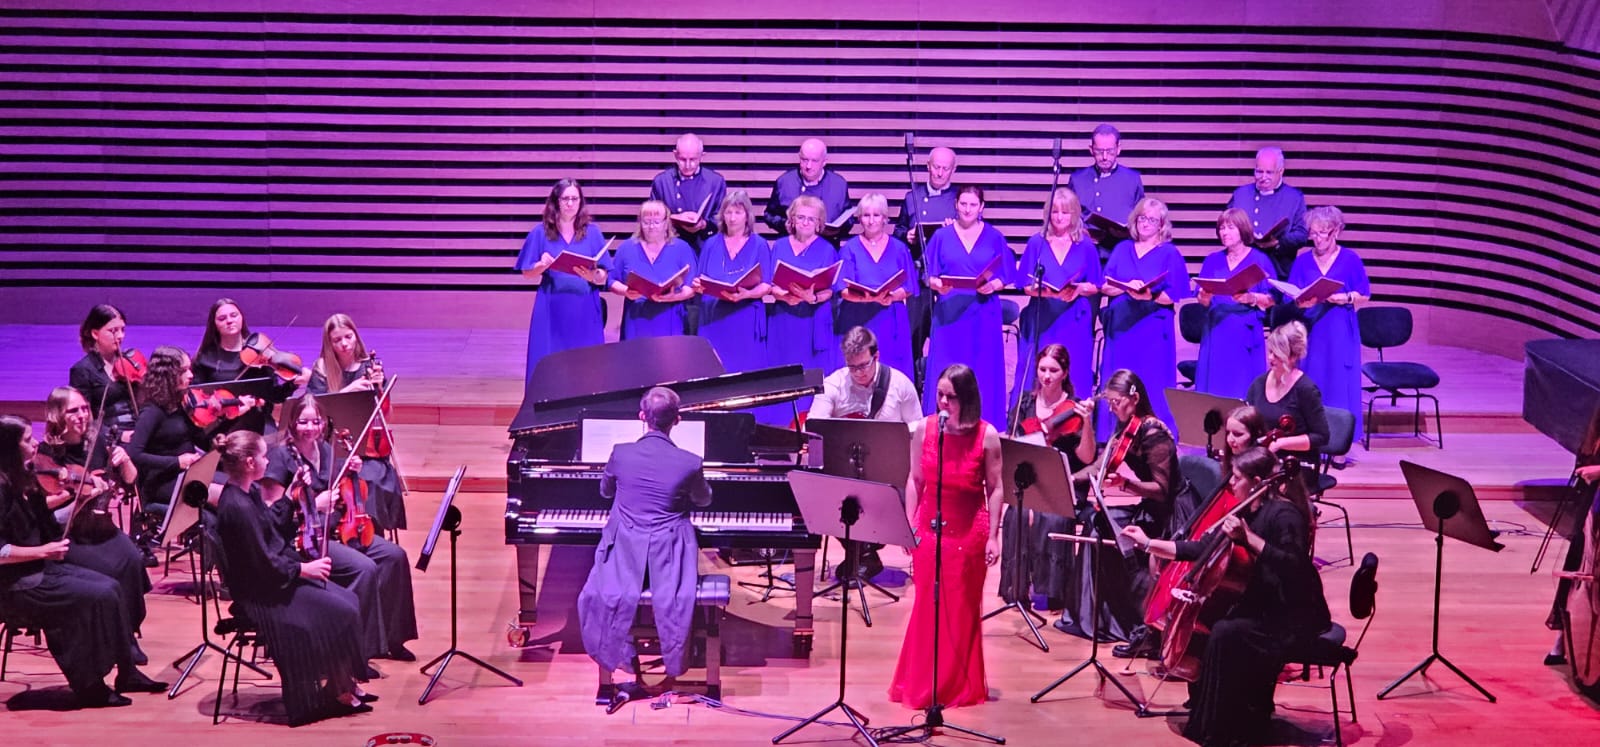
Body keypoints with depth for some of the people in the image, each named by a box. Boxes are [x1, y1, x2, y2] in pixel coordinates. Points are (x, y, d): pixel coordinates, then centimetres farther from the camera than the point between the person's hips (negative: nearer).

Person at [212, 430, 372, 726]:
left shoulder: (250, 492, 4)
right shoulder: (237, 507, -26)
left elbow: (274, 524, 20)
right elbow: (264, 564, -24)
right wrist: (304, 568, -14)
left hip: (276, 576, 11)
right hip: (261, 592, -11)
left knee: (347, 599, 6)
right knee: (339, 612, -14)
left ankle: (344, 684, 12)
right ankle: (339, 689, 3)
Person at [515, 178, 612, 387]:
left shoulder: (592, 232, 4)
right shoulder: (540, 232, 3)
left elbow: (603, 277, 2)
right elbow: (527, 274, 4)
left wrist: (592, 276, -21)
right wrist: (541, 266, -17)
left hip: (585, 310, 0)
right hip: (551, 310, 0)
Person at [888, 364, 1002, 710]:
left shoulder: (986, 435, -7)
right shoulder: (924, 428, -1)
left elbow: (994, 488, -3)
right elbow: (915, 480, 7)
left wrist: (993, 536, -6)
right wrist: (909, 524, 1)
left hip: (969, 532, -2)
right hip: (929, 527, 2)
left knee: (962, 610, 6)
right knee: (926, 606, 6)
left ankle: (961, 686, 18)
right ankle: (920, 685, 16)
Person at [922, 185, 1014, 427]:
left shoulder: (994, 237, 7)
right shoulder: (942, 236, 7)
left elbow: (1005, 276, 5)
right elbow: (929, 275, 5)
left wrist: (993, 285, -16)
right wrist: (936, 284, -17)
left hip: (983, 316, 0)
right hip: (949, 314, 0)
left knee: (983, 372, 0)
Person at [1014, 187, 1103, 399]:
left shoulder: (1086, 246, 6)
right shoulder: (1037, 243, 5)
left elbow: (1095, 286, 7)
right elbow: (1026, 285, 2)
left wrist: (1079, 288, -14)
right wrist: (1042, 291, -19)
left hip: (1075, 324, 0)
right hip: (1042, 321, 0)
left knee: (1073, 380, -2)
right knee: (1036, 379, -4)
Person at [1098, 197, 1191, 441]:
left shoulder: (1170, 254, 2)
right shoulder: (1122, 249, 13)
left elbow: (1173, 296, -4)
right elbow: (1105, 286, 6)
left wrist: (1149, 295, -22)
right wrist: (1128, 287, -14)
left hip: (1152, 330, -3)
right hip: (1120, 328, 4)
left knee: (1151, 386, -4)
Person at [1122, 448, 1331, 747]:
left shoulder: (1284, 513, -17)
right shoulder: (1245, 513, 7)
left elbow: (1293, 565, -30)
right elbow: (1202, 550, 10)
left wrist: (1248, 537, -31)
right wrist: (1148, 543, 8)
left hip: (1294, 615, -9)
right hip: (1264, 607, 9)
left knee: (1225, 634, -26)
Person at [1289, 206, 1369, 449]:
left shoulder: (1350, 259, 2)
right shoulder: (1303, 262, 8)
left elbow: (1365, 295, 1)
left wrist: (1343, 298, -16)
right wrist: (1301, 302, -16)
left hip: (1340, 334, -2)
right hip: (1310, 332, 2)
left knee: (1339, 385, -3)